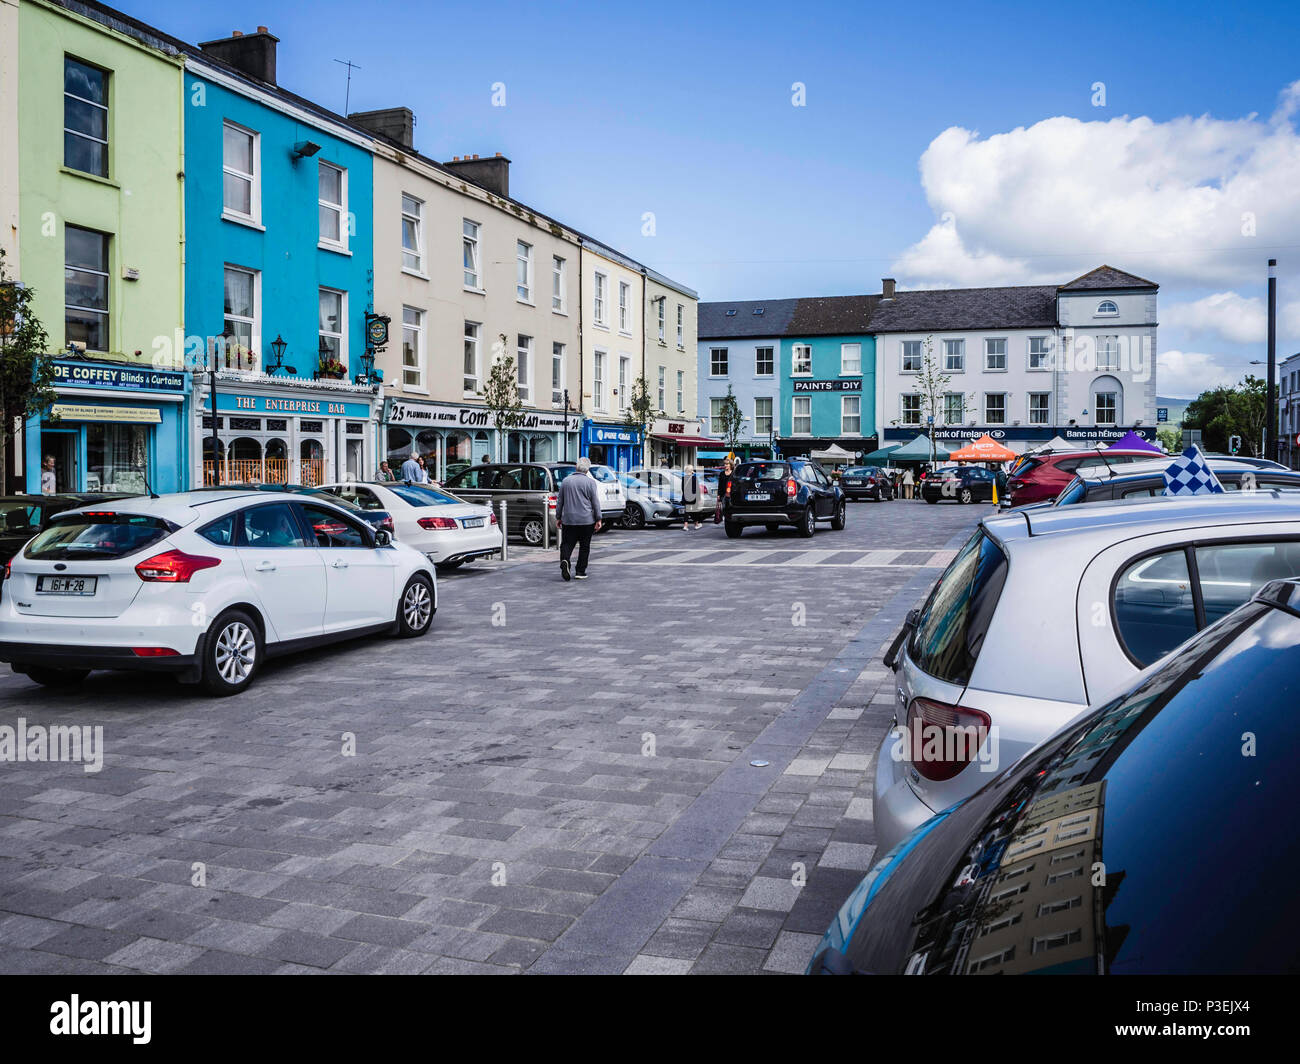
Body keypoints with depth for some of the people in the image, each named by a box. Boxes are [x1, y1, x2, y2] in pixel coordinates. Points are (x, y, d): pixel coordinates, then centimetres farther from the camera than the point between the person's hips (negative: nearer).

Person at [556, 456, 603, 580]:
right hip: (586, 520, -2)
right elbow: (596, 503, -5)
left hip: (568, 520, 2)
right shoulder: (590, 482, -5)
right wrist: (598, 520, 0)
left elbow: (559, 501, 9)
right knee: (584, 546, 8)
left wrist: (558, 517, 16)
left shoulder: (565, 481, 4)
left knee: (566, 544, 5)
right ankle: (580, 571, 9)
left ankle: (564, 560, -23)